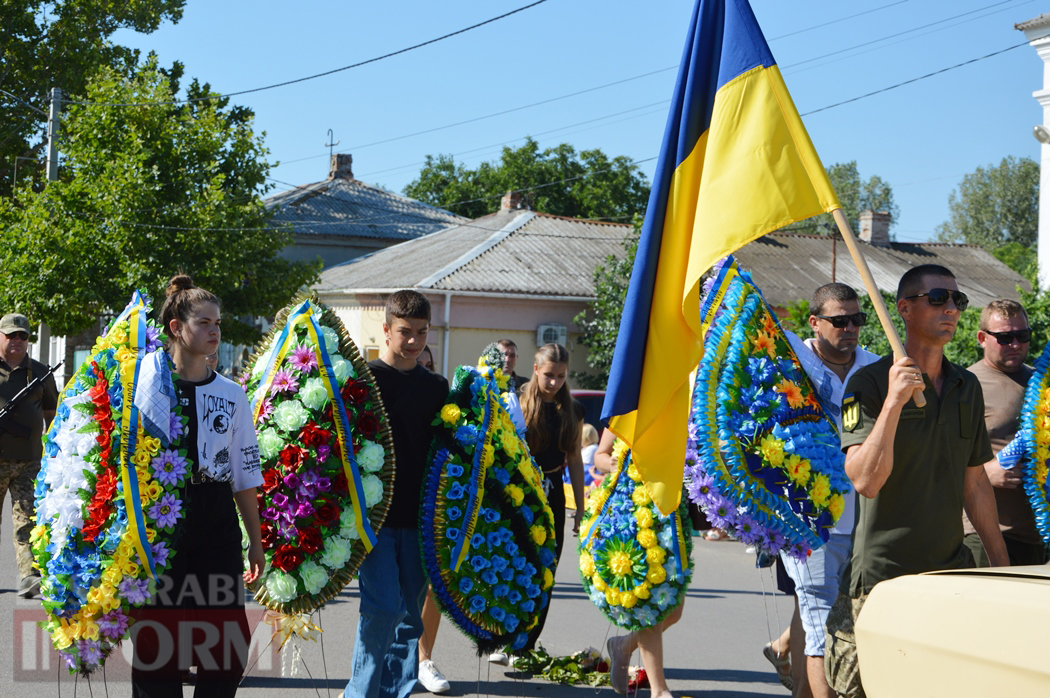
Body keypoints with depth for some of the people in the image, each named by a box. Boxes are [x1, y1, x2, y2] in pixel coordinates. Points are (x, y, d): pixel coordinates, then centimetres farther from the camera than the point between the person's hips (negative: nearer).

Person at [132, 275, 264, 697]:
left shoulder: (232, 395, 9)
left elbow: (246, 475, 12)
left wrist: (256, 540, 11)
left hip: (218, 524, 3)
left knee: (225, 645, 0)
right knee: (157, 639, 0)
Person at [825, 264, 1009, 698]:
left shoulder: (967, 387, 12)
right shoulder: (870, 383, -8)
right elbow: (865, 480, -19)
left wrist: (999, 560, 18)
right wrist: (894, 402, -26)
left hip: (951, 571, 6)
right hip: (883, 576, -5)